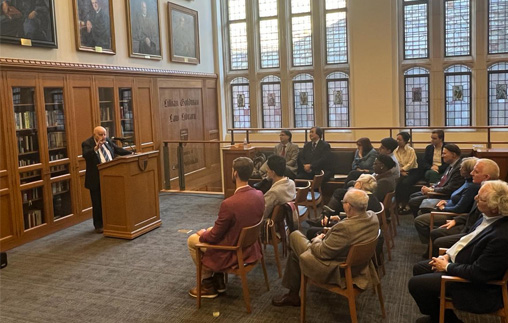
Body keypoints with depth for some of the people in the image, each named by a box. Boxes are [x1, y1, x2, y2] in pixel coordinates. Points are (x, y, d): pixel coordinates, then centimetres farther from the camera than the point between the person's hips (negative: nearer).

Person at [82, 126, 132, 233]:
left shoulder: (108, 141, 8)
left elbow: (118, 150, 15)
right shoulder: (87, 143, -10)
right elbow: (85, 155, -26)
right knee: (98, 203, 4)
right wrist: (96, 148, -40)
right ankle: (99, 226, 18)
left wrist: (132, 153, 8)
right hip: (96, 179, -5)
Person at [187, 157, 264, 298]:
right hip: (251, 248, 7)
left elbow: (215, 236, -19)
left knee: (192, 240, 13)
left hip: (232, 254, -7)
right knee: (210, 230, 28)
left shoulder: (229, 204, -32)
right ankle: (218, 280, 31)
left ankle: (208, 284, 24)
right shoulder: (259, 195, -10)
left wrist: (203, 234, 4)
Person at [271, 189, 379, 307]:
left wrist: (316, 240, -4)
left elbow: (322, 253, -24)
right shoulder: (373, 216, -12)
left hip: (336, 271, -9)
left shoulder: (345, 227, -37)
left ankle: (293, 296, 28)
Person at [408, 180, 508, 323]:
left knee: (415, 284, -6)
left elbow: (478, 274, -28)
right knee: (418, 268, 15)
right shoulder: (490, 217, -9)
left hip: (478, 288, -9)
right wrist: (448, 255, -1)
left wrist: (447, 267, -15)